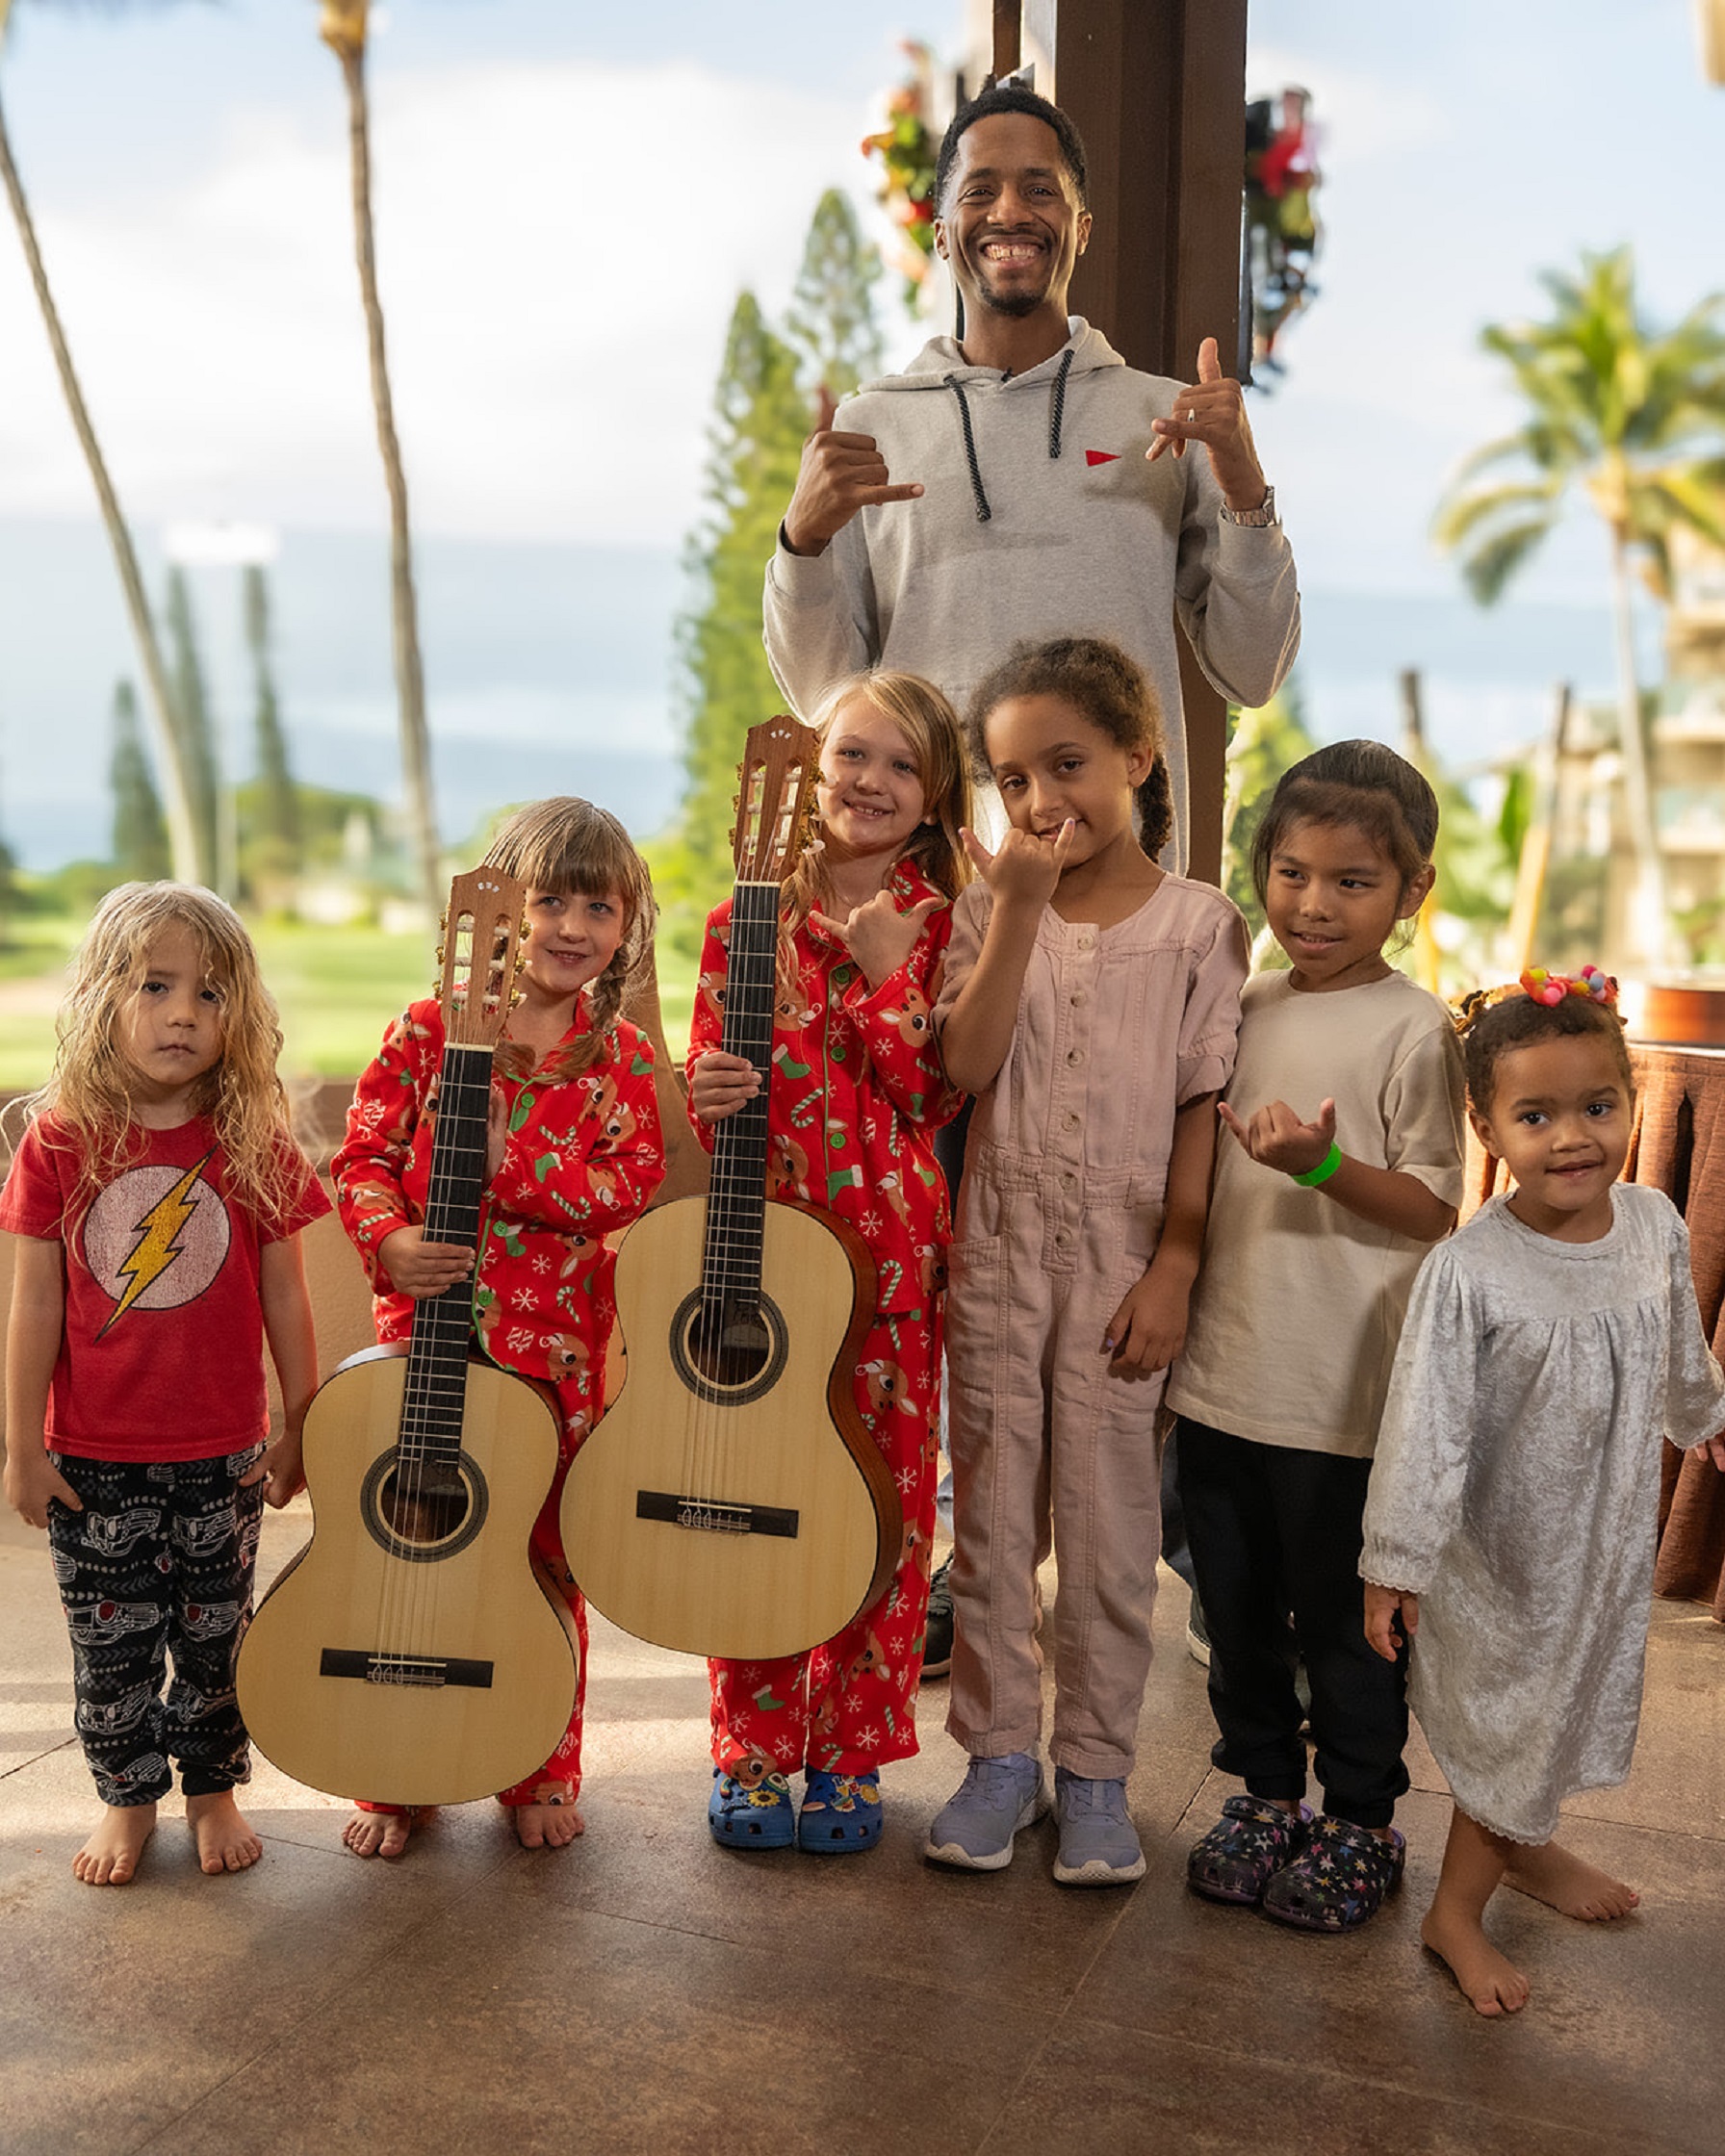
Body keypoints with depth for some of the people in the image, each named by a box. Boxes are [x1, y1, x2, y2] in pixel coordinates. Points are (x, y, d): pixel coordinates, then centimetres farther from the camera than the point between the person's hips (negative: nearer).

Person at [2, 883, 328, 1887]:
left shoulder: (257, 1146, -8)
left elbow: (284, 1296, -1)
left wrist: (301, 1427, 2)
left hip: (223, 1456, 0)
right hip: (92, 1459, 0)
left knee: (214, 1634, 15)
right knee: (111, 1641, 14)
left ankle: (214, 1787, 36)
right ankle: (128, 1798, 34)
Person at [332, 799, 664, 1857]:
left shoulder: (621, 1057, 1)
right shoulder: (428, 1031, 1)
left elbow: (630, 1182, -11)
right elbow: (364, 1156, 0)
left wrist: (508, 1163, -21)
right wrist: (389, 1240, -19)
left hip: (557, 1344, 0)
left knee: (548, 1560, 11)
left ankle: (542, 1771, 29)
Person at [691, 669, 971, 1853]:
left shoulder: (941, 929, 2)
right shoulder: (747, 920, 4)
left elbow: (936, 1097, -7)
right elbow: (708, 1083, 7)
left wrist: (885, 972, -16)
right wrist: (707, 1093, -16)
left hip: (892, 1250, 0)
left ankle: (850, 1756, 23)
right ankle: (756, 1753, 22)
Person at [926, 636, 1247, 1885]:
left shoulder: (1199, 924, -2)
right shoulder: (993, 908, 3)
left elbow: (1203, 1108, -4)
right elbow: (968, 1064, -11)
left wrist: (1174, 1270, -9)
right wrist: (1019, 907, -16)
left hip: (1124, 1260, -2)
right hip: (999, 1251, 2)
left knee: (1110, 1525, 6)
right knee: (991, 1517, 10)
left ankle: (1096, 1770, 20)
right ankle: (1001, 1753, 24)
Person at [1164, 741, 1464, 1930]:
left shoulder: (1413, 1030, -10)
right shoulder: (1246, 1010, 8)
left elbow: (1435, 1210, -12)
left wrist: (1323, 1165, -26)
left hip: (1344, 1391, -6)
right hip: (1221, 1371, 6)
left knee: (1343, 1618, 7)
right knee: (1237, 1606, 17)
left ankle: (1361, 1821, 26)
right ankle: (1265, 1793, 35)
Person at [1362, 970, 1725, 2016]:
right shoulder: (1470, 1272, -28)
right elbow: (1425, 1426, -22)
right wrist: (1395, 1562, -18)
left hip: (1613, 1535, 6)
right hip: (1503, 1548, -6)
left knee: (1578, 1694, 23)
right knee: (1511, 1716, 8)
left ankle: (1528, 1843, 50)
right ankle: (1457, 1912, 29)